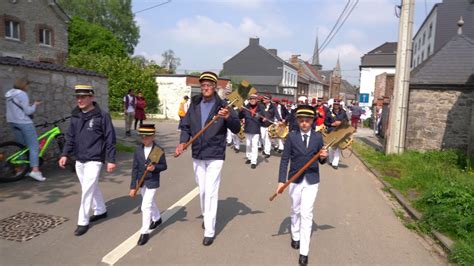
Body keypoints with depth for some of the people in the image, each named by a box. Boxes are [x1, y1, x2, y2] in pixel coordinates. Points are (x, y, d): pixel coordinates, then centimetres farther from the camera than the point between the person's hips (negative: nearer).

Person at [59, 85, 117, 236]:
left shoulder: (102, 116, -12)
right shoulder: (75, 116, 6)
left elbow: (110, 139, -10)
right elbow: (70, 137, 14)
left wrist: (111, 160, -11)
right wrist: (65, 154, 5)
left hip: (94, 160, -6)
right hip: (79, 160, 6)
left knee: (87, 190, -5)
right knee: (91, 187, 18)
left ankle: (83, 222, 8)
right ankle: (100, 211, 36)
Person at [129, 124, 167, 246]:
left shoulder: (159, 150, -14)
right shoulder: (138, 150, -4)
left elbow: (164, 166, -4)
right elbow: (135, 168, -2)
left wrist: (154, 167, -25)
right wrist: (133, 186, -2)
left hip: (152, 182, -5)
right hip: (141, 182, 5)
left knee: (146, 206, -7)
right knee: (150, 203, 24)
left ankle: (145, 232, 6)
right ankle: (157, 219, 50)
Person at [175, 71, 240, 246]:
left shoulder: (222, 106, -7)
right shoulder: (194, 105, 4)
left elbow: (236, 129, -12)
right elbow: (186, 127, 7)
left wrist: (228, 117, -32)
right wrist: (183, 142, -11)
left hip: (215, 156, -4)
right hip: (197, 155, 4)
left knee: (211, 192, -5)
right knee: (202, 190, 17)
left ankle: (209, 231, 5)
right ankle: (206, 217, 41)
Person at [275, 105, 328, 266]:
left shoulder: (318, 137, -2)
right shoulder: (291, 136, -5)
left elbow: (321, 160, 5)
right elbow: (285, 159, -6)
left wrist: (323, 157, -19)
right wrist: (281, 180, -11)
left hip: (312, 180, -1)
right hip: (295, 179, 1)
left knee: (306, 214, -3)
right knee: (295, 211, 18)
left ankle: (304, 252, 5)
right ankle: (295, 236, 42)